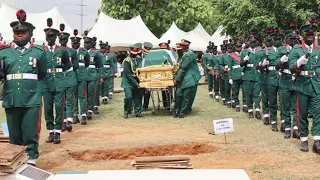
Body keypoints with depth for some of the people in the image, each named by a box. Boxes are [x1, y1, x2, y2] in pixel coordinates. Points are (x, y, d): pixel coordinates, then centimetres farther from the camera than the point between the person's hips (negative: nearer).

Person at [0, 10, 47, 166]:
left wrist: (29, 83, 9)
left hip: (31, 99, -2)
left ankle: (31, 159, 12)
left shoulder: (38, 52, 4)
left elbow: (42, 74, 12)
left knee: (30, 132, -1)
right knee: (14, 133, 10)